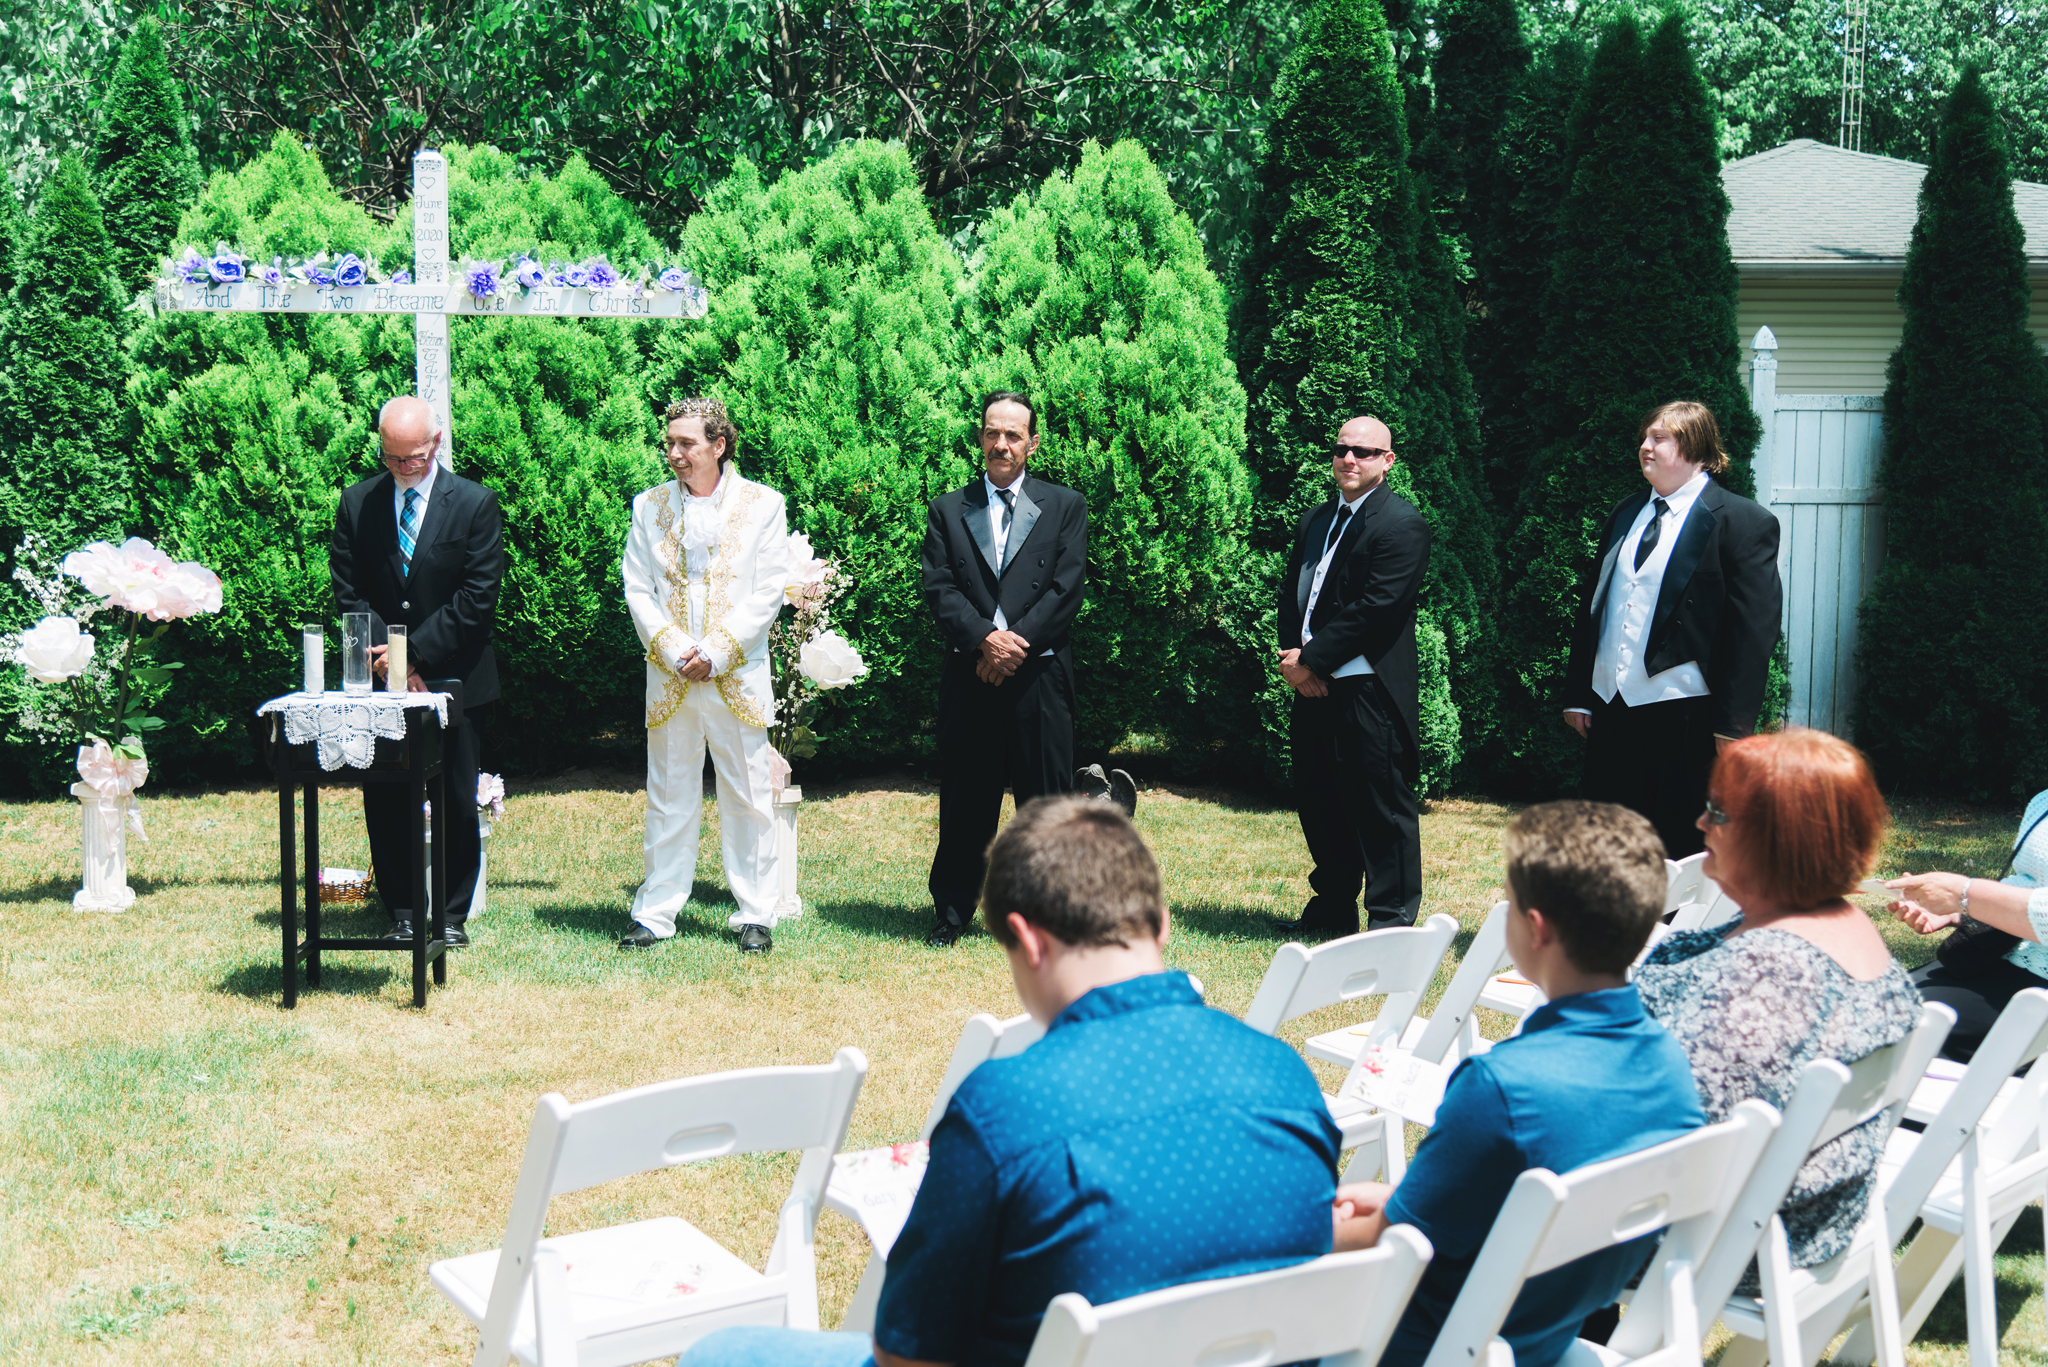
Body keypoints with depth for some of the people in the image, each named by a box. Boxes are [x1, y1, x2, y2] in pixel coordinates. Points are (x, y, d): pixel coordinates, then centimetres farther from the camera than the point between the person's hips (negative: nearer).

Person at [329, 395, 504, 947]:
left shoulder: (475, 503, -3)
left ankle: (451, 915, 14)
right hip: (382, 681, 2)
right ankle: (403, 914, 15)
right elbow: (348, 591, 4)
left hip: (455, 679, -2)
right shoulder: (357, 502, 5)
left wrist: (417, 652, -14)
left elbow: (477, 597, -8)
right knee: (384, 801, 4)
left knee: (455, 805, 3)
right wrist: (385, 657, -8)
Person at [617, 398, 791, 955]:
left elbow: (769, 591, -4)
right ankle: (655, 914, 14)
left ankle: (755, 915, 12)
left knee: (748, 798, 3)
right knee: (668, 799, 7)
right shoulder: (649, 506, 8)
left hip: (738, 676, -2)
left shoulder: (761, 504, 1)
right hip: (669, 679, 2)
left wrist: (716, 654, -11)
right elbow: (636, 588, 5)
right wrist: (674, 652, -8)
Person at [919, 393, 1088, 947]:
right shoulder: (947, 510, 12)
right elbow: (939, 588, 1)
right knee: (964, 801, 6)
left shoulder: (1066, 506, 9)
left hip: (1041, 676, -1)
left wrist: (1018, 642, -13)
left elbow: (1067, 588, -1)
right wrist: (984, 638, -15)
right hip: (969, 676, 1)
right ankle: (951, 912, 18)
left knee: (1046, 799, 1)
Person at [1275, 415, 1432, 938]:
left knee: (1382, 807, -1)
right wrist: (1294, 655, -2)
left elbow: (1375, 610, -17)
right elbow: (1291, 594, 16)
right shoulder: (1314, 520, 18)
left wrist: (1311, 660, -15)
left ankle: (1391, 923, 8)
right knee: (1318, 803, 15)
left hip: (1371, 693, -8)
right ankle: (1333, 911, 28)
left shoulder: (1402, 524, -9)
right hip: (1314, 687, 8)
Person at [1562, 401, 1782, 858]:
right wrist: (1577, 695, 10)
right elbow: (1591, 607, 16)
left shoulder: (1744, 523, -5)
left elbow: (1754, 630, -9)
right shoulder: (1624, 513, 15)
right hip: (1611, 706, 6)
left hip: (1684, 715, -6)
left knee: (1682, 848, 3)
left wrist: (1734, 723, -14)